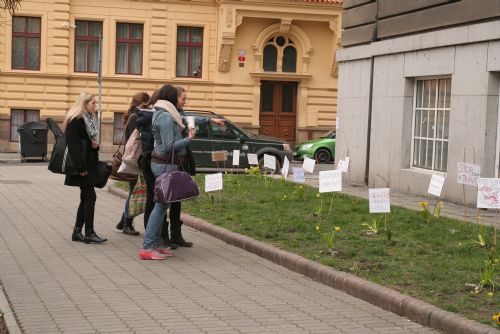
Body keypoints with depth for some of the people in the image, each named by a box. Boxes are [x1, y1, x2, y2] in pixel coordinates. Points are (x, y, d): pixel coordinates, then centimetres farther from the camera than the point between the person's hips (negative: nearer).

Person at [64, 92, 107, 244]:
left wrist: (96, 145, 2)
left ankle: (77, 231, 16)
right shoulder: (75, 120, -13)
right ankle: (89, 233, -3)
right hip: (82, 164, -9)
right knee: (90, 196, -8)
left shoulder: (91, 119, 14)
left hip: (90, 162, 9)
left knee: (86, 198, 10)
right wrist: (81, 167, -23)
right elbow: (73, 144, -19)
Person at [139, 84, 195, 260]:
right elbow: (169, 146, -21)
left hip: (161, 162, 10)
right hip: (166, 164, -10)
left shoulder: (160, 114, 14)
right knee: (161, 205, -8)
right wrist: (188, 139, -12)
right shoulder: (166, 117, -17)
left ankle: (156, 244, 17)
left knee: (162, 204, 13)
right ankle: (147, 247, -8)